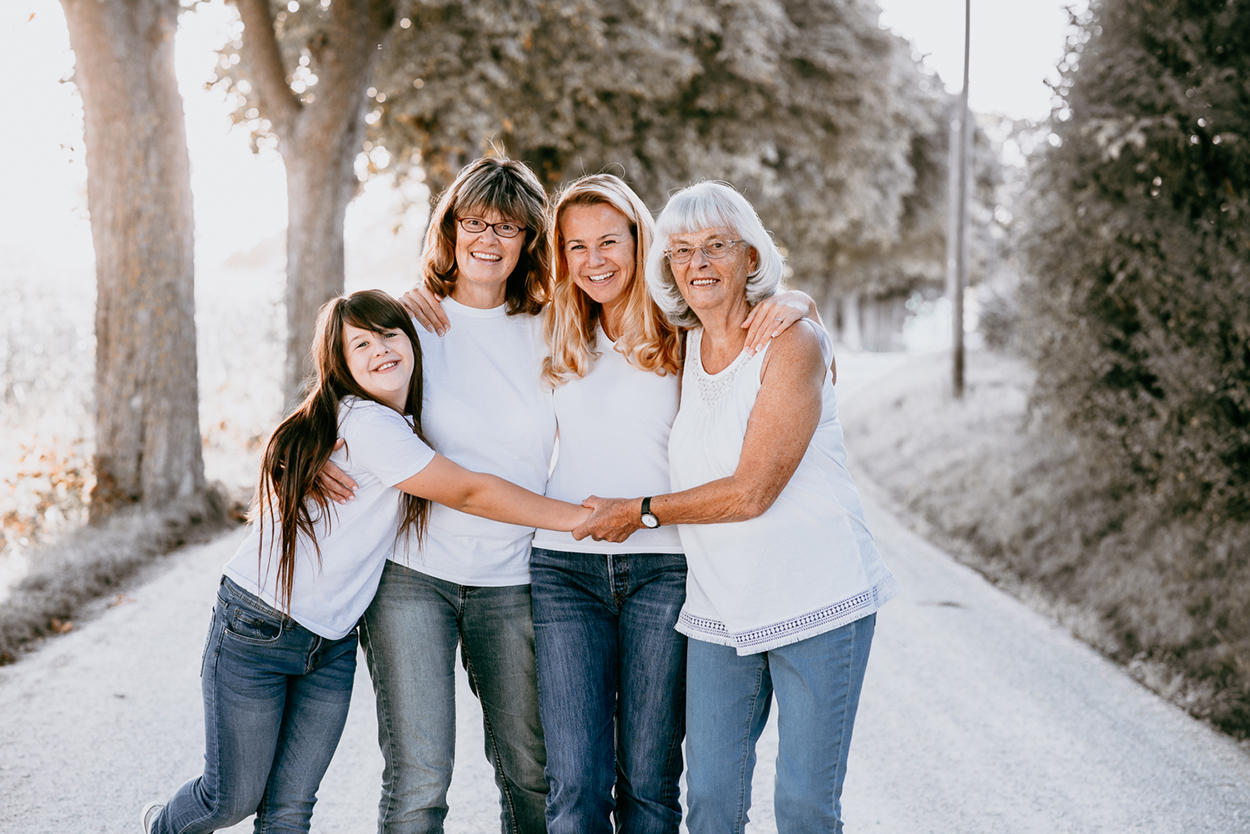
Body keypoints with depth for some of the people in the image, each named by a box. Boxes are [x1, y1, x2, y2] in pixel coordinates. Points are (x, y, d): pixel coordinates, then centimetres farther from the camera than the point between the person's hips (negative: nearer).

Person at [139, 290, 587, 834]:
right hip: (257, 629, -7)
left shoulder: (405, 425, 6)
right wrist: (577, 516, -15)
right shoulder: (366, 422, -21)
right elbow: (469, 492, -19)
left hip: (332, 646, 7)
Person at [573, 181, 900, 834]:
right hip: (719, 608, 5)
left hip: (816, 602, -5)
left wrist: (638, 512, -6)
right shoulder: (681, 348, 7)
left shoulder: (791, 345, -12)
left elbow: (750, 492, -16)